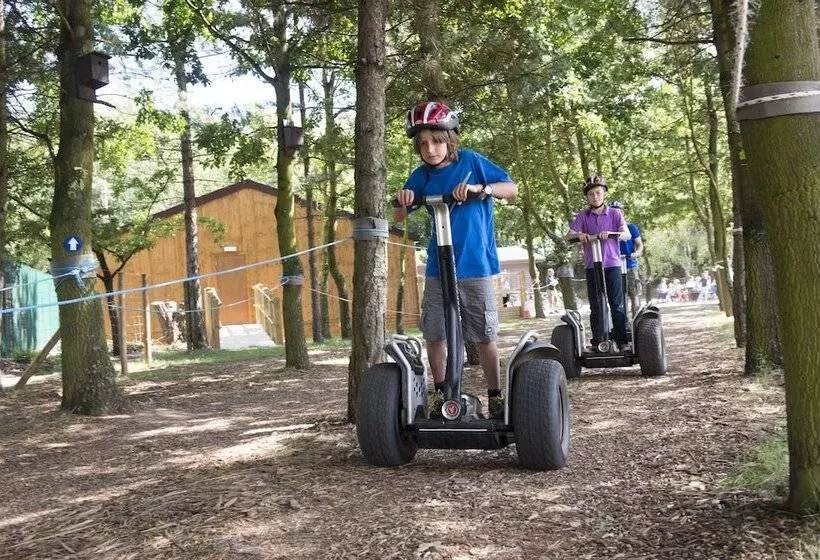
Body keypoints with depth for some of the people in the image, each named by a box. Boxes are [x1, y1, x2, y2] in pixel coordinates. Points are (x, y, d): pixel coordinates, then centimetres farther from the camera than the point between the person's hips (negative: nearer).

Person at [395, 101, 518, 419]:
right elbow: (400, 217, 9)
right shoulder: (421, 176, 5)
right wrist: (402, 201, -13)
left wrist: (480, 188, -21)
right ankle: (440, 394, 21)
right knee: (434, 335, 4)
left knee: (485, 336, 1)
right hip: (438, 268, 3)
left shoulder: (471, 161, -3)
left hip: (475, 265, -3)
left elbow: (512, 189, -3)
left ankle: (495, 397, 14)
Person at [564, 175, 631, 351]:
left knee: (617, 304, -1)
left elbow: (627, 234, -8)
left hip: (612, 264, -1)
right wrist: (578, 235, -23)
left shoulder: (615, 213, 4)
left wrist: (610, 234, -27)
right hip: (591, 266, 1)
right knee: (595, 305, 4)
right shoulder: (582, 216, 6)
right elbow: (567, 236, 0)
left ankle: (622, 339, 4)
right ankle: (598, 340, 9)